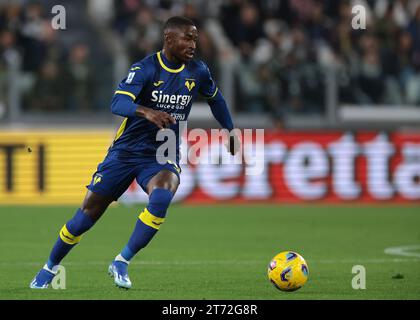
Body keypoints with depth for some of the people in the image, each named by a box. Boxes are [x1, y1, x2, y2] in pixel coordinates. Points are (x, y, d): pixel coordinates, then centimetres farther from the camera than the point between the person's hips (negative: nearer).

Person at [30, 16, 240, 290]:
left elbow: (215, 98, 21)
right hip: (126, 151, -2)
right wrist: (146, 111, -47)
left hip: (163, 156, 2)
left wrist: (231, 131, 24)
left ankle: (121, 263, -20)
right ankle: (51, 267, 27)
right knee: (88, 214, 2)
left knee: (161, 197, -33)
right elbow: (118, 104, -29)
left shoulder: (198, 71, -1)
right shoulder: (145, 68, -15)